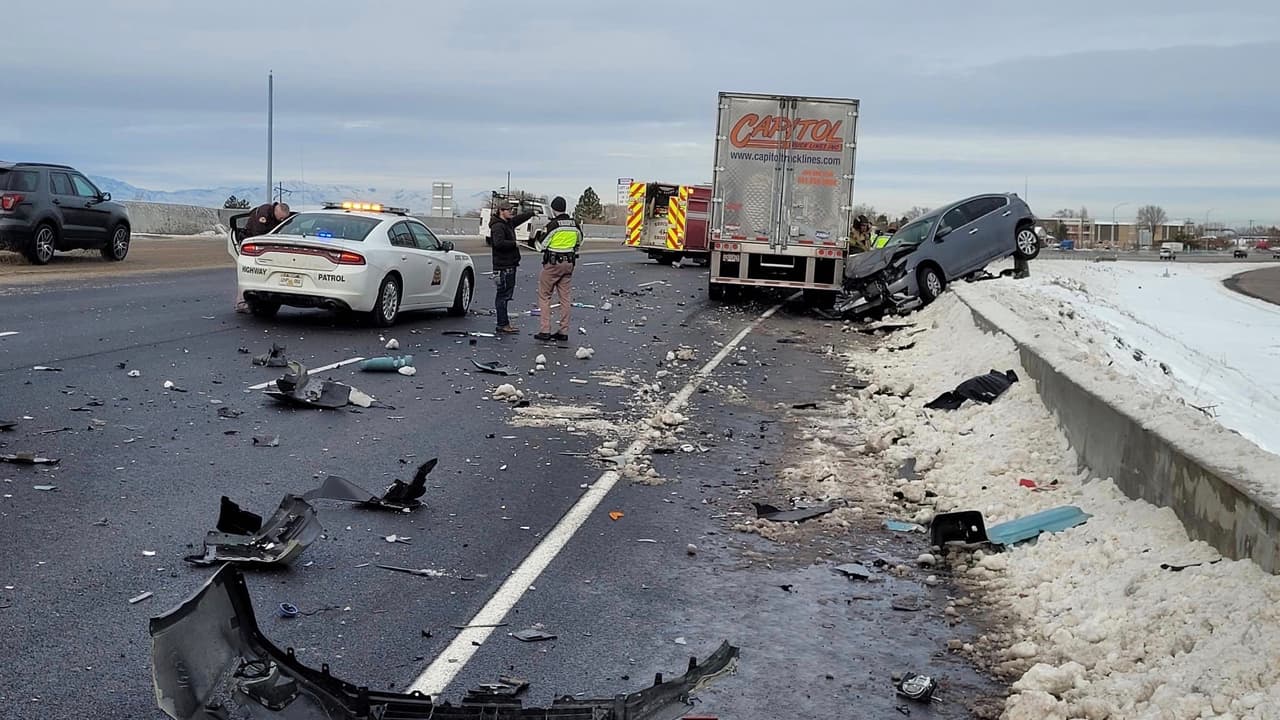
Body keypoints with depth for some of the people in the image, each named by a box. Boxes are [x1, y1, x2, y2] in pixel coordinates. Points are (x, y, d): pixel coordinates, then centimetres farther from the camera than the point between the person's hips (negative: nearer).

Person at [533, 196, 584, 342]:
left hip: (553, 263, -5)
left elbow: (542, 245, -10)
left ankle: (544, 331, -2)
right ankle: (563, 331, 10)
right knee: (565, 297, 10)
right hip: (569, 264, 6)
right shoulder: (575, 224, 3)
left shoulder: (553, 225, -15)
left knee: (544, 295, 4)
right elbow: (579, 243, 16)